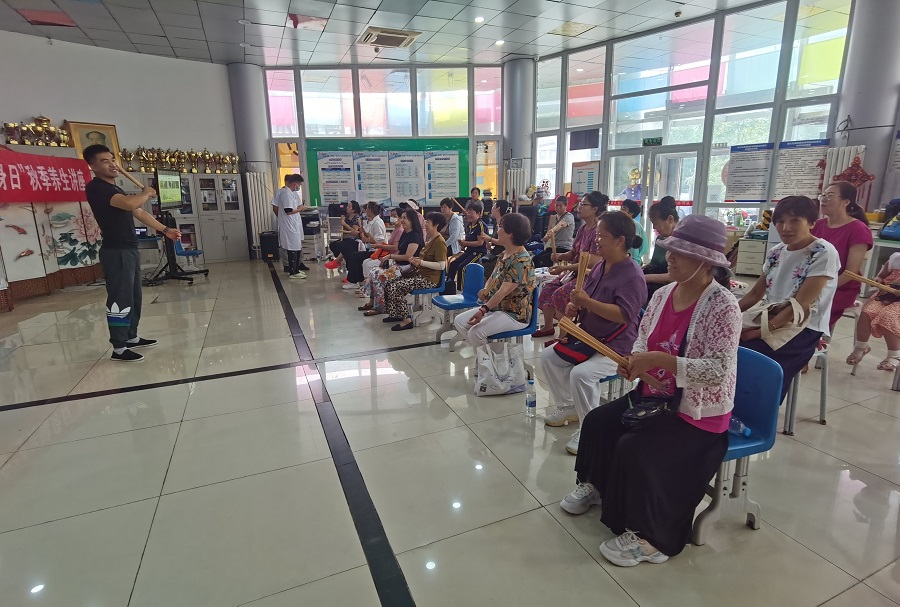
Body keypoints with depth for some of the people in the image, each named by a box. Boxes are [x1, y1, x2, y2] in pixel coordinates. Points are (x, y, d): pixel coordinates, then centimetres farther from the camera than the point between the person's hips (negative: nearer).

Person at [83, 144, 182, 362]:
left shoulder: (116, 189, 20)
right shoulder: (96, 188, -12)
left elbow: (139, 213, 25)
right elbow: (130, 203, -28)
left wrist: (164, 229, 24)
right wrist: (147, 193, -8)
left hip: (130, 250, 10)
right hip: (116, 252, -10)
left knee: (133, 297, 14)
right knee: (120, 299, -8)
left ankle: (132, 337, 25)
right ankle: (118, 348, -3)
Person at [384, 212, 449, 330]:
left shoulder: (440, 242, -14)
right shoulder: (431, 239, 17)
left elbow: (441, 265, -22)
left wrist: (421, 262, -19)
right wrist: (417, 260, 9)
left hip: (429, 280, -10)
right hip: (421, 274, 10)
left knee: (396, 287, -23)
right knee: (389, 284, 1)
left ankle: (406, 320, -14)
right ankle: (395, 314, 8)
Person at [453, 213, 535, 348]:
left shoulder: (521, 261, -21)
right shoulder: (504, 254, 9)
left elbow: (504, 291, -27)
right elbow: (493, 278, 15)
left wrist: (483, 310, -33)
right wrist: (485, 290, -7)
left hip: (515, 314, -10)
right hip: (495, 307, 10)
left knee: (476, 332, -27)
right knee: (459, 321, 2)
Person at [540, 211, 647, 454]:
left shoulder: (632, 275, -20)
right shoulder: (600, 266, 6)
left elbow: (624, 315, -29)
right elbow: (586, 298, 19)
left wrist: (588, 302, -30)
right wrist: (575, 305, -3)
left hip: (617, 347, -10)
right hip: (588, 337, 10)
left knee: (581, 374, -31)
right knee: (548, 356, 8)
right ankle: (568, 407, 23)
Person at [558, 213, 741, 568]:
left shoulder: (723, 307, -21)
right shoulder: (662, 294, 1)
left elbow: (718, 371, -28)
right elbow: (643, 341, 11)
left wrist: (661, 360, -34)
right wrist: (634, 361, -11)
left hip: (698, 415, -7)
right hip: (655, 397, 7)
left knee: (635, 449, -23)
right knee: (598, 422, -3)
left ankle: (646, 535, 1)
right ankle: (594, 485, 24)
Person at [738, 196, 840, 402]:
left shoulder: (824, 253, -11)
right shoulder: (776, 252, 8)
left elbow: (800, 305, -17)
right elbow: (755, 294, 13)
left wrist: (760, 331, -23)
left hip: (803, 329, -6)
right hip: (771, 321, 6)